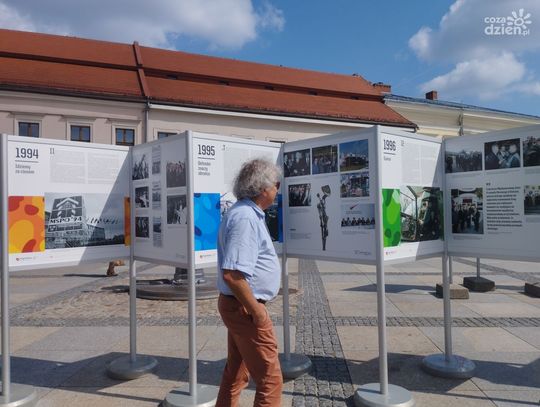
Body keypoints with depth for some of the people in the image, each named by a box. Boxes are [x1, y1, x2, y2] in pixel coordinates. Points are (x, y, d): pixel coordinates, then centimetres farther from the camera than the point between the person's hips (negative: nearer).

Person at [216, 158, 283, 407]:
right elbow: (232, 274, -29)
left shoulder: (245, 212, 11)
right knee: (270, 379, 2)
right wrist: (256, 310, -19)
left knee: (236, 373, 21)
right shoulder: (246, 218, -22)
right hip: (245, 308, -10)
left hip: (237, 305, 10)